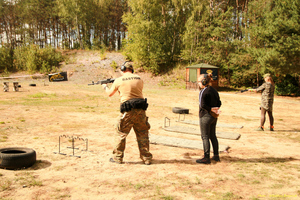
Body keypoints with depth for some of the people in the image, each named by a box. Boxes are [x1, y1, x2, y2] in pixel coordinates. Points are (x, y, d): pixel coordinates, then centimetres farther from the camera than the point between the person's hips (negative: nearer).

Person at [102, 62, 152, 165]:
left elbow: (110, 94, 16)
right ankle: (146, 158, 16)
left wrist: (105, 87, 38)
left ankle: (117, 157, 19)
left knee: (121, 133, 11)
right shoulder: (139, 79, 10)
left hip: (128, 111, -3)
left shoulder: (118, 80, 0)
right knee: (143, 134, 12)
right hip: (140, 110, 3)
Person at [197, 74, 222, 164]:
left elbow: (203, 105, -23)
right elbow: (219, 103, 11)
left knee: (205, 137, 0)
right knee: (213, 135, 17)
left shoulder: (203, 92, -17)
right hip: (214, 117, 9)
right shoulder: (214, 90, 9)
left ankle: (206, 158, 6)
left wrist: (210, 109, -12)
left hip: (205, 116, -9)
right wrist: (215, 109, -3)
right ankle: (216, 156, 26)